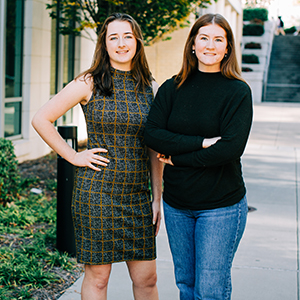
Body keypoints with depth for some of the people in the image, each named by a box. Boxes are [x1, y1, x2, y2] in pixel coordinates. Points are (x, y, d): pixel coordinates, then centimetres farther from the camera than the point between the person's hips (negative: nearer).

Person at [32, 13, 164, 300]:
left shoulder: (149, 88, 8)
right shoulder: (89, 83, -3)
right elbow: (41, 119, -2)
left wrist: (157, 198, 7)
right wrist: (74, 156, -5)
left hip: (137, 195, 4)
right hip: (97, 191, -3)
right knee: (97, 276, 5)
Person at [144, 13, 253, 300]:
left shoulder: (238, 92, -7)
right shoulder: (172, 88, 4)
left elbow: (231, 148, -17)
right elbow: (151, 134, -8)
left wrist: (177, 158, -12)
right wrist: (200, 142, -18)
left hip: (221, 205, -4)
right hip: (176, 204, 4)